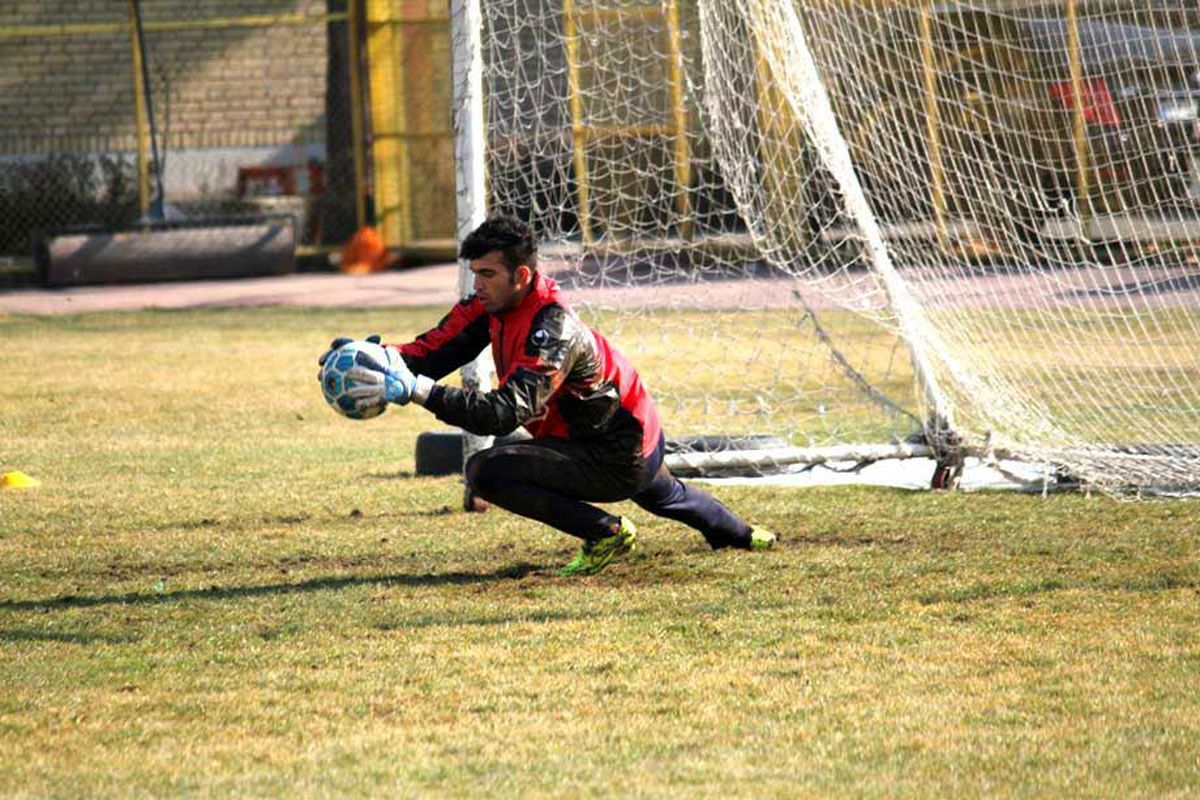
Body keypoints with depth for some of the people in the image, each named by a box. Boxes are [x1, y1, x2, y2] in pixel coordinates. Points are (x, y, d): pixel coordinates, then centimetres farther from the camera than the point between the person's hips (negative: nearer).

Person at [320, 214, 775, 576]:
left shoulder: (553, 330, -33)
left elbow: (506, 413, -43)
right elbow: (435, 350, -10)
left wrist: (417, 390, -50)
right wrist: (384, 358, -30)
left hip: (622, 460, -10)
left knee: (486, 471, -24)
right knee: (660, 493, 41)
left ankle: (607, 533, -12)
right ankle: (734, 533, 70)